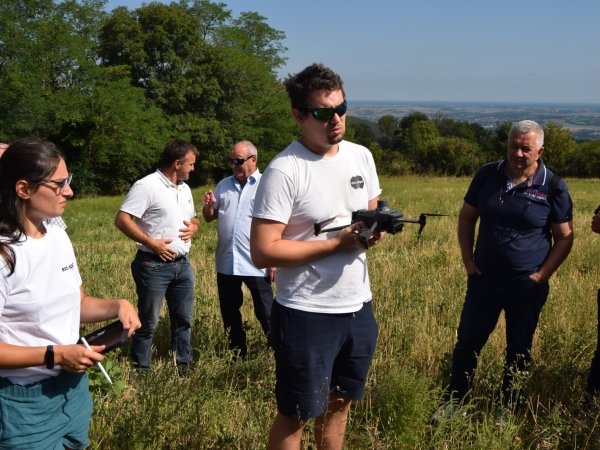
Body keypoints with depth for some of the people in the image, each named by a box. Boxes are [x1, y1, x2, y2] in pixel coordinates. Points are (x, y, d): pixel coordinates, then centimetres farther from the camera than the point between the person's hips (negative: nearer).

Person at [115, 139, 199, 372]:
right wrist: (151, 243, -22)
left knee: (184, 318, 16)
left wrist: (193, 227, 0)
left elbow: (193, 218, 24)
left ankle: (184, 366, 29)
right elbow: (122, 220, -18)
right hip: (154, 265, -8)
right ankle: (140, 371, 14)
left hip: (183, 264, 8)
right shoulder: (146, 186, -14)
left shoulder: (185, 188, 12)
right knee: (148, 322, 2)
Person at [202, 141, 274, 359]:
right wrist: (208, 206, -6)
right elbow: (209, 218, 16)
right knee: (229, 313, 15)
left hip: (256, 264, -5)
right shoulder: (224, 185, 10)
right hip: (226, 263, 5)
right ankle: (237, 354, 30)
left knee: (265, 313, 4)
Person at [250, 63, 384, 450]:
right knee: (296, 415, 8)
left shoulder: (361, 156, 3)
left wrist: (375, 229, -8)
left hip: (359, 307, 7)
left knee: (340, 404, 21)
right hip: (306, 315, -6)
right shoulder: (284, 171, -18)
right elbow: (263, 252, -22)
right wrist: (338, 243, -22)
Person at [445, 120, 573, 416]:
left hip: (526, 287, -2)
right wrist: (468, 260, 0)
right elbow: (466, 217, 8)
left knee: (518, 352, 11)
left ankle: (505, 411, 27)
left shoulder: (553, 187, -9)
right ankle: (455, 403, 22)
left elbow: (564, 237, -2)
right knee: (467, 344, 7)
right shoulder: (488, 175, -2)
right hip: (484, 280, 2)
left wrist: (541, 275, -10)